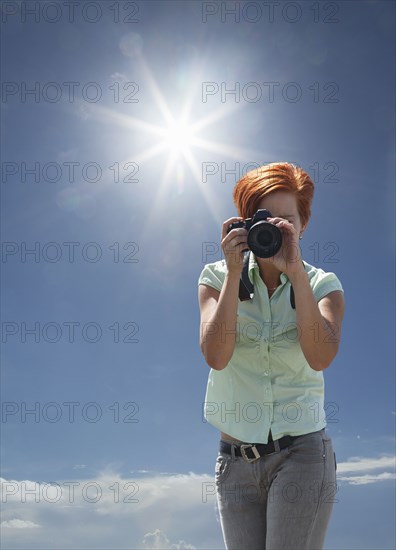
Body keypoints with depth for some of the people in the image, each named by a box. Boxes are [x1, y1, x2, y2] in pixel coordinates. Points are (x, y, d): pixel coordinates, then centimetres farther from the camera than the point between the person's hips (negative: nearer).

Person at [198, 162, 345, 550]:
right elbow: (216, 356, -15)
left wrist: (296, 272, -23)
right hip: (236, 460, 2)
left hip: (301, 453, -1)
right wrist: (234, 273, -18)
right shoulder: (217, 278, 0)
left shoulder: (323, 285, -1)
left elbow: (321, 357, -20)